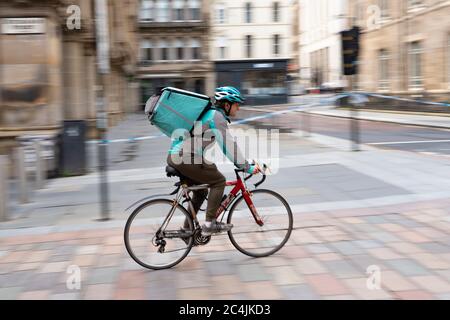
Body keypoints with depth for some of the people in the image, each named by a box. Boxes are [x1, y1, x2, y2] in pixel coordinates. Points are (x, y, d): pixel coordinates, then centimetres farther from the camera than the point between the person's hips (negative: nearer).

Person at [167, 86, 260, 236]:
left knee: (201, 190, 20)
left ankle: (187, 229, 24)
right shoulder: (217, 117, -9)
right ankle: (209, 224, -3)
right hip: (185, 158, -10)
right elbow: (228, 145, -15)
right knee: (219, 181, -1)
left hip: (174, 156, 10)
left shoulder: (209, 113, 22)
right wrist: (248, 167, -12)